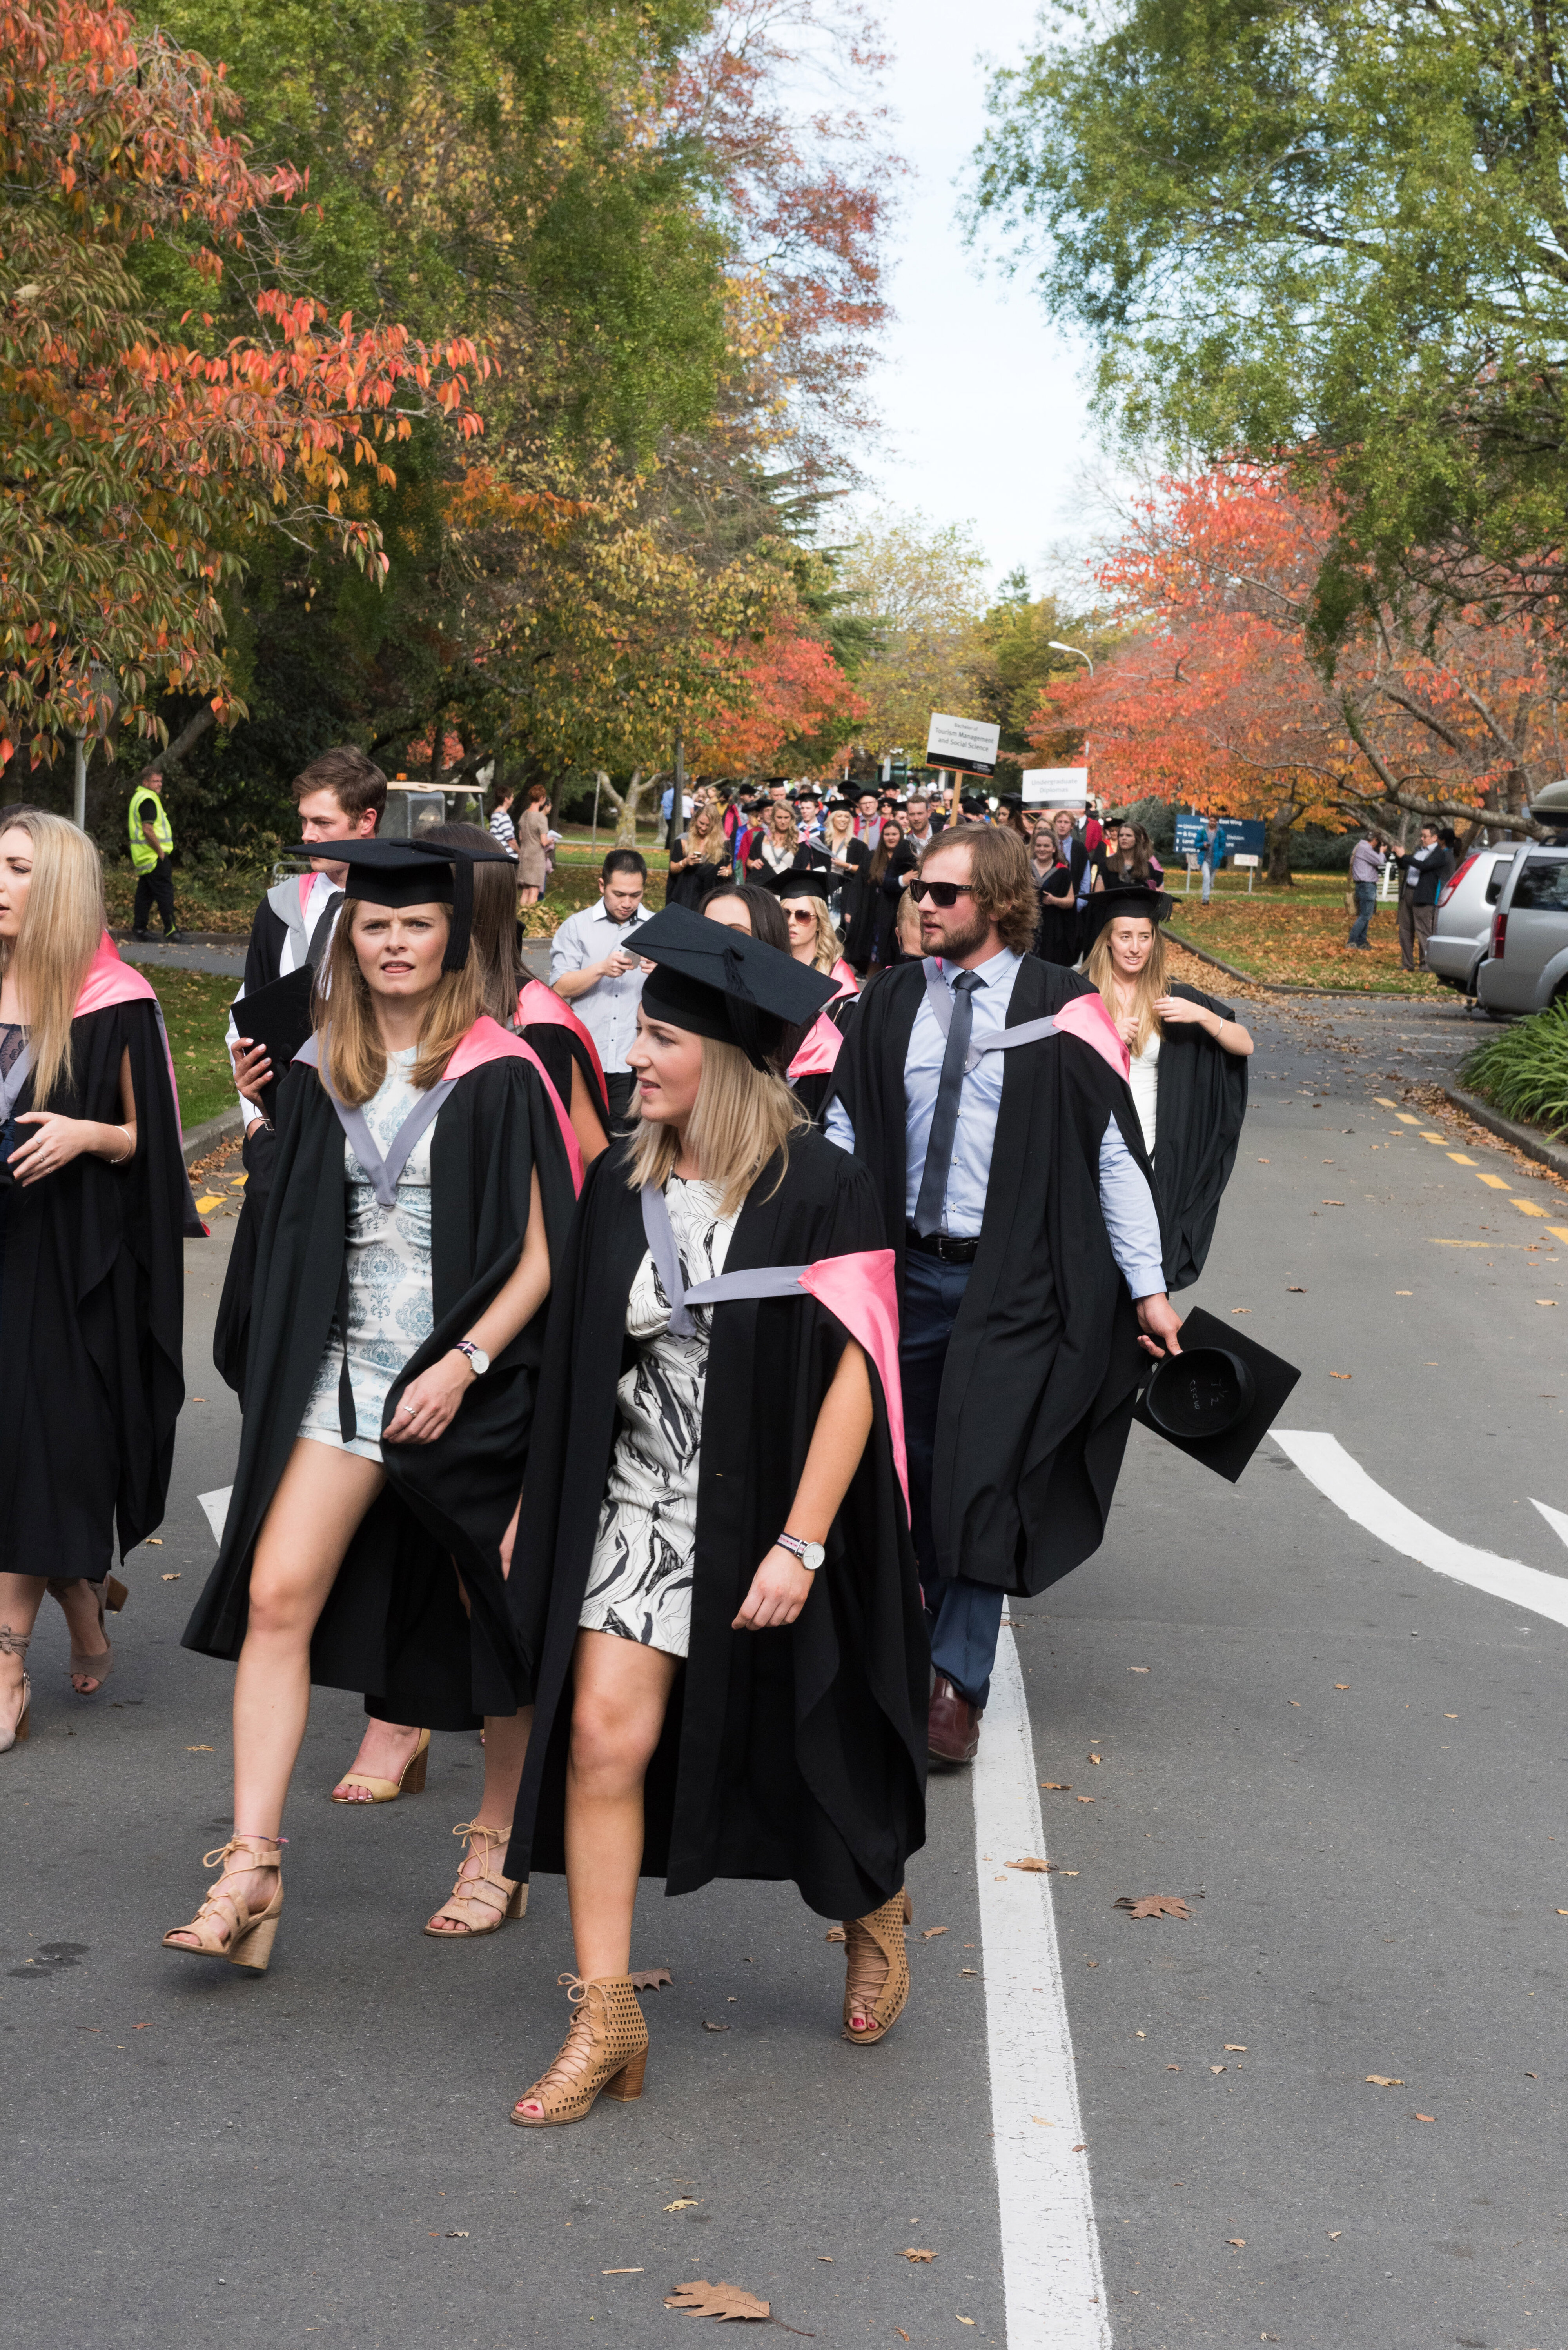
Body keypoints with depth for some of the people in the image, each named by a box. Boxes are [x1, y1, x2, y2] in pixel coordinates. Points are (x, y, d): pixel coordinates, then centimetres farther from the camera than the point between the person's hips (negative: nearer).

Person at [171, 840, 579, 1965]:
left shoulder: (501, 1074, -7)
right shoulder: (323, 1071, 9)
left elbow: (545, 1248, -9)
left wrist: (466, 1363, -18)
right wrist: (292, 1362, 14)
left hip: (472, 1377, -4)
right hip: (346, 1369, 4)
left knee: (493, 1615, 7)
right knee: (277, 1594, -9)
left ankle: (497, 1843, 26)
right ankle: (253, 1868, -6)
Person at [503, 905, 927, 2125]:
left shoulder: (819, 1189, -13)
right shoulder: (620, 1184, 2)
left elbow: (854, 1372, -15)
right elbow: (582, 1364, 9)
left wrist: (801, 1543, -20)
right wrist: (538, 1512, 10)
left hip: (766, 1516, -4)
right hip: (637, 1508, 4)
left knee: (799, 1747, 12)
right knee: (603, 1739, -7)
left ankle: (876, 1909, 44)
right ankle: (606, 2021, 4)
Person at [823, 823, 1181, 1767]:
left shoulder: (1061, 1012, -6)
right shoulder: (891, 1005, 5)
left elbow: (1113, 1150, -5)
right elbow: (846, 1131, 6)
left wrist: (1148, 1285, -6)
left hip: (1012, 1279, -4)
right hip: (908, 1267, 4)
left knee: (981, 1477, -7)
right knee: (912, 1471, 12)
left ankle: (959, 1683, 2)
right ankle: (938, 1649, 31)